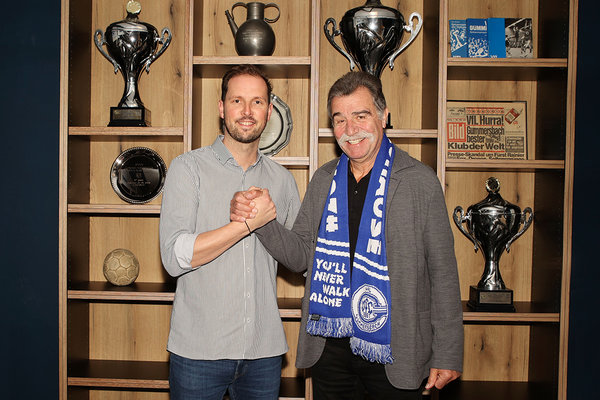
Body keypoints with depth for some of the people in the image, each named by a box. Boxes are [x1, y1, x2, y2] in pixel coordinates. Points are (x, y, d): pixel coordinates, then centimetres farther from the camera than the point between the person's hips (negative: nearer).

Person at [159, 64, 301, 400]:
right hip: (199, 348, -3)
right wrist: (247, 223, -18)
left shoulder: (282, 179, 8)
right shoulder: (190, 168, -4)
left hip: (265, 348, 3)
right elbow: (175, 257, -15)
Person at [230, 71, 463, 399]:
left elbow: (443, 273, -5)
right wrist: (264, 220, -13)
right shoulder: (323, 180, 6)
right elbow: (301, 256, 5)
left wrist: (448, 355, -6)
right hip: (329, 347, 4)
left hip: (395, 351, -3)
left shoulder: (420, 181, -7)